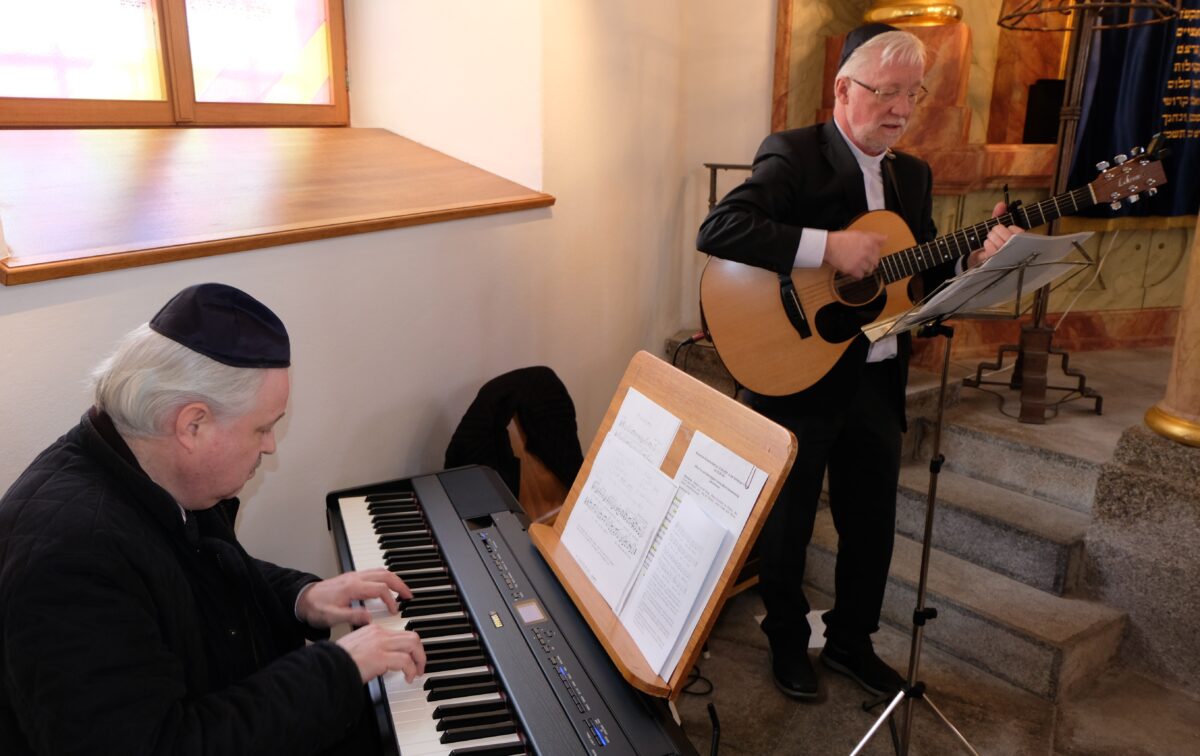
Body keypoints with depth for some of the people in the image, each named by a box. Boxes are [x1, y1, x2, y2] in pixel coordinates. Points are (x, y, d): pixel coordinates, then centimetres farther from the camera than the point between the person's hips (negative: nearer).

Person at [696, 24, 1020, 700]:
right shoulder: (793, 155, -10)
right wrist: (829, 247, -28)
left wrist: (978, 256, -8)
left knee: (873, 522, 17)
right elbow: (717, 231, -25)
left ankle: (851, 640, 39)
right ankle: (788, 641, 34)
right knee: (787, 520, 11)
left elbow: (928, 276, 12)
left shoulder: (913, 175, 12)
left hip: (877, 380, 7)